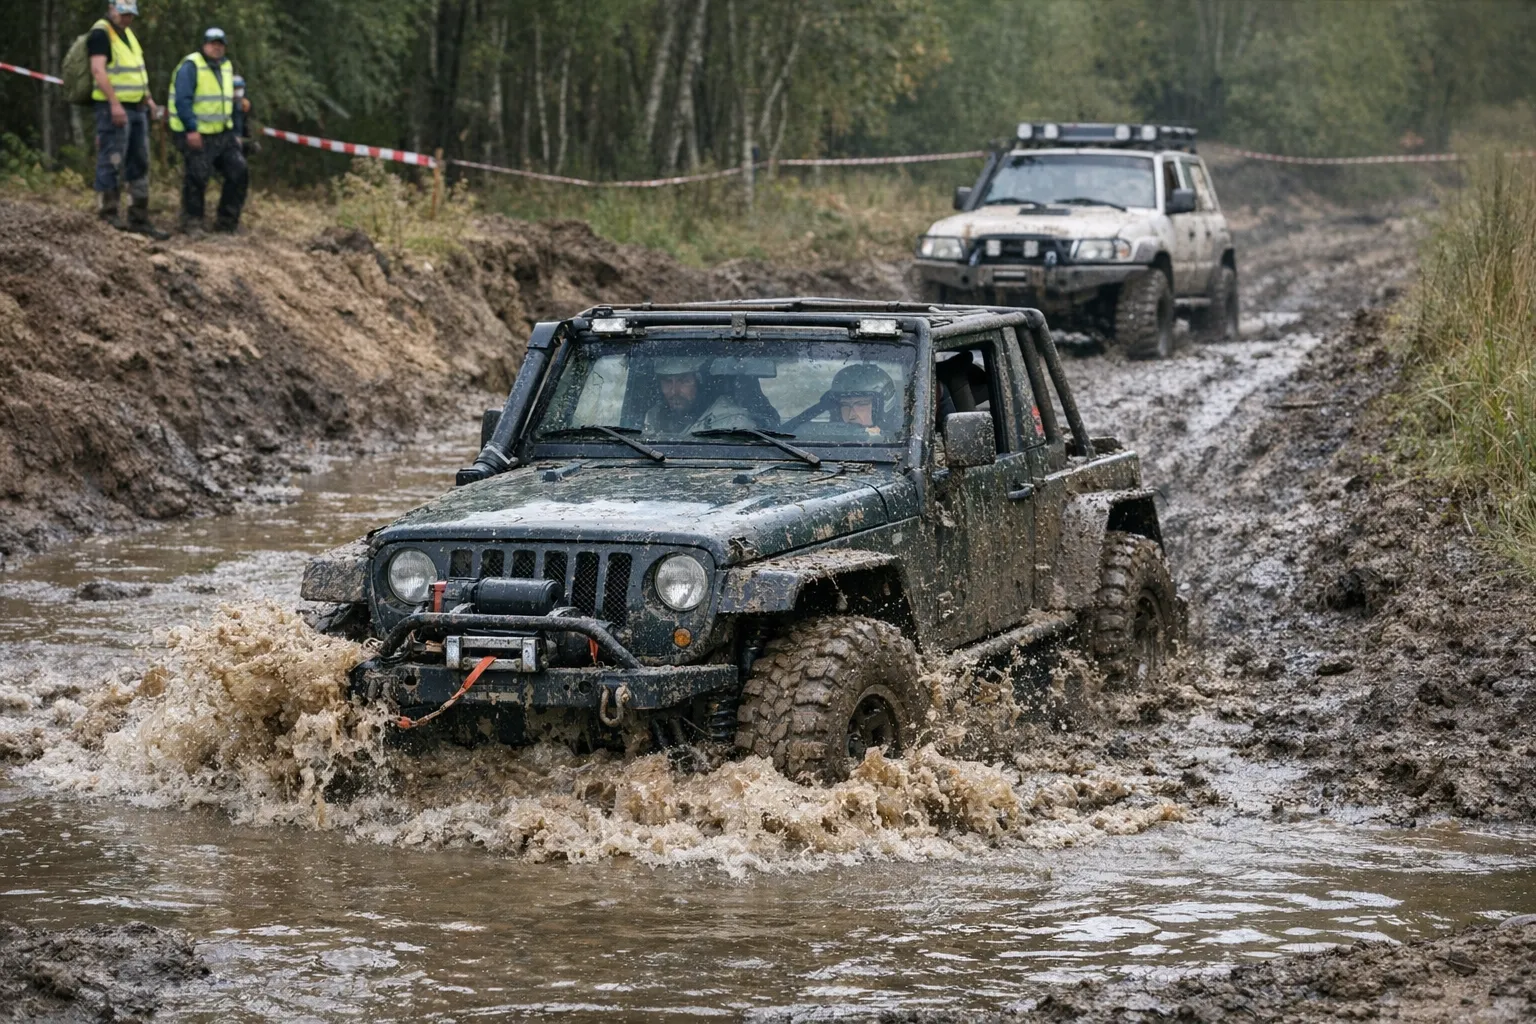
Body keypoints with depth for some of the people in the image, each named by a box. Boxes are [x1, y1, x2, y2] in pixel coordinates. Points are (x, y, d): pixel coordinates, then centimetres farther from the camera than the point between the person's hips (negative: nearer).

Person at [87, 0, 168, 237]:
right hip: (114, 108, -9)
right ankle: (108, 216, -4)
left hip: (137, 108, 9)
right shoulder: (101, 33, -10)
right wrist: (114, 103, -26)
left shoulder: (128, 33, 18)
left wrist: (148, 99, 17)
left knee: (139, 164, 9)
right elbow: (98, 69, -20)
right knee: (112, 163, -8)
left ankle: (139, 219, 13)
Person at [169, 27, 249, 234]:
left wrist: (235, 132, 18)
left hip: (222, 134, 7)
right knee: (196, 178, -8)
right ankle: (191, 223, 4)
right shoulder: (190, 66, -9)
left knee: (238, 172, 2)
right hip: (195, 135, -7)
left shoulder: (226, 67, 16)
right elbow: (182, 100, -17)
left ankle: (227, 221, 10)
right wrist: (191, 129, -23)